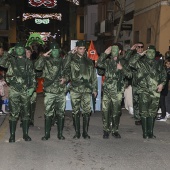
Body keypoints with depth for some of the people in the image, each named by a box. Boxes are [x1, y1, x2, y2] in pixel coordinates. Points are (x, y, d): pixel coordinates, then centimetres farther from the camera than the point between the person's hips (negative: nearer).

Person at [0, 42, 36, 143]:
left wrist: (32, 87, -3)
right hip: (14, 90, -2)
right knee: (14, 113, -1)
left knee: (26, 113, 7)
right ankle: (12, 135, 9)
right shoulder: (11, 60, 5)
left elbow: (33, 76, 8)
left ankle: (25, 134, 19)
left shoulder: (28, 62, 9)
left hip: (26, 91, 2)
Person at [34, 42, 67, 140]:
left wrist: (65, 79, -4)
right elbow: (37, 66, -13)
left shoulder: (63, 61, 11)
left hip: (61, 91, 2)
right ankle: (47, 133, 11)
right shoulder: (46, 61, 3)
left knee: (61, 113, 6)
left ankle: (60, 133, 16)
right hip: (50, 91, -2)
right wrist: (43, 56, -19)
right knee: (48, 113, 0)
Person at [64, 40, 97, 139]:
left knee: (87, 111, -1)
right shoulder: (72, 60, 5)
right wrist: (70, 54, -13)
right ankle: (77, 132, 14)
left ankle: (85, 132, 11)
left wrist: (95, 89, 10)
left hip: (87, 90, 2)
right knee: (75, 112, 3)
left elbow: (94, 76, 15)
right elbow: (65, 67, -18)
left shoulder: (89, 61, 14)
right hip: (75, 89, -1)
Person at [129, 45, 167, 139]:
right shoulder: (141, 63, 0)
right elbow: (131, 62, -17)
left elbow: (164, 74, 17)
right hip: (144, 91, -4)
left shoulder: (158, 63, 12)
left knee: (152, 113, 10)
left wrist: (162, 83, 0)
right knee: (144, 113, -2)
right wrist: (140, 54, -12)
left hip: (155, 91, 4)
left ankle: (150, 132, 21)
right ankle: (145, 133, 8)